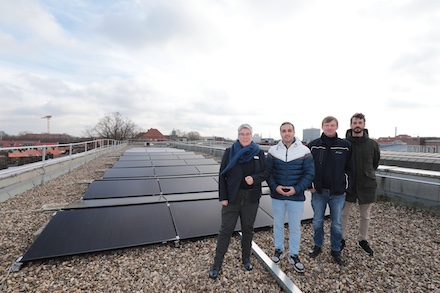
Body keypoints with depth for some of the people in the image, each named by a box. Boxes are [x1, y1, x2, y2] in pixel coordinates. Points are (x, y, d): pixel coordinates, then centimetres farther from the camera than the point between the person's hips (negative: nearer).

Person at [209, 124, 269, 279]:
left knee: (248, 229, 16)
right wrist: (223, 197, -8)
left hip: (251, 198, 2)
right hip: (232, 197, -1)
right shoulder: (229, 152, -3)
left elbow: (266, 172, 3)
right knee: (226, 230, 5)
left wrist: (254, 178, -18)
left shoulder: (259, 153, 1)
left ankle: (246, 258, 38)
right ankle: (217, 263, 21)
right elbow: (222, 175, -3)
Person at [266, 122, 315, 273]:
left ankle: (294, 255, 33)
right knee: (278, 225, 17)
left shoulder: (304, 151, -7)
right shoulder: (273, 151, -3)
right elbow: (268, 172, -1)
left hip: (296, 197, -1)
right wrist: (275, 187, -15)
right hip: (277, 196, 1)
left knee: (295, 227, 12)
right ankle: (278, 249, 39)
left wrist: (296, 189, -16)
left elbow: (309, 173, -6)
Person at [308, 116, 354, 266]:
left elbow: (350, 169, 2)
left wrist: (346, 188, -1)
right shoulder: (313, 145, -2)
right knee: (317, 221, 13)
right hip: (318, 191, 0)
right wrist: (311, 184, -3)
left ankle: (336, 250, 32)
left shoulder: (345, 145, -2)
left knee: (337, 224, 12)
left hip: (338, 192, 0)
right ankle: (318, 245, 34)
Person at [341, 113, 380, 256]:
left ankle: (363, 240, 35)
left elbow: (375, 162, 14)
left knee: (365, 216, 15)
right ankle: (342, 239, 26)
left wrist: (368, 174, 10)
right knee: (343, 214, 9)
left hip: (366, 185, 2)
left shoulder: (372, 144, -2)